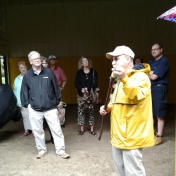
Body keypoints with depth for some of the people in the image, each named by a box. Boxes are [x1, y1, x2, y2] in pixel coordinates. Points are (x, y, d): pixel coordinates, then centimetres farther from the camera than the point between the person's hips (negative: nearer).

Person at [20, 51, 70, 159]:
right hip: (34, 109, 1)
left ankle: (61, 150, 15)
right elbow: (24, 91, 8)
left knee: (57, 129, 2)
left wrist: (58, 101, 9)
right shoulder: (27, 75, 1)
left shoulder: (49, 72, 0)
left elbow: (56, 87, 5)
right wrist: (26, 104, 4)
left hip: (50, 108, -1)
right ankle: (42, 150, 31)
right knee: (37, 131, 12)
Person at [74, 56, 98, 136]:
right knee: (81, 111, 1)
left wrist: (87, 88, -17)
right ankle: (81, 129, 12)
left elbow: (96, 84, -3)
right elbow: (76, 84, 1)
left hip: (91, 94, 0)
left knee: (91, 111, 2)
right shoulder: (79, 72, 6)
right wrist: (81, 88, -19)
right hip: (81, 95, 1)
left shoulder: (93, 72, 3)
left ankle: (92, 129, 12)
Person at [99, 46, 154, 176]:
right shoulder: (121, 80, 17)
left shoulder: (141, 77, -11)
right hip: (119, 134, 9)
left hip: (132, 135, -9)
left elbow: (135, 96, -29)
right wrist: (108, 108, 5)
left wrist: (124, 79, -41)